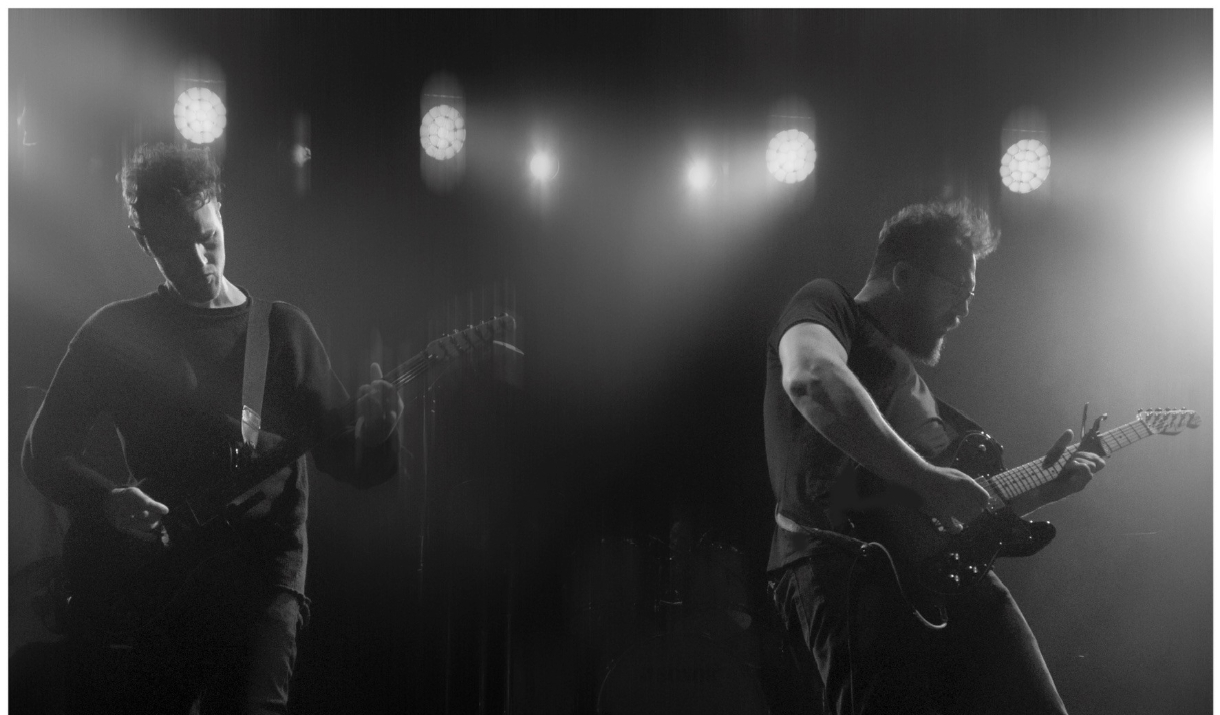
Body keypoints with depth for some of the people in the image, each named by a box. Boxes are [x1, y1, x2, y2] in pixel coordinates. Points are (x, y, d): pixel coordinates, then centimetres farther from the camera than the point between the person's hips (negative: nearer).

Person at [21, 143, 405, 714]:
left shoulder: (282, 330, 9)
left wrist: (372, 430, -14)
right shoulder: (114, 333, 8)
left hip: (255, 575, -1)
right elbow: (42, 450, 10)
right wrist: (107, 501, -9)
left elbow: (344, 458, 9)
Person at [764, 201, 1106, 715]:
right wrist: (926, 478, -17)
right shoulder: (828, 306, 8)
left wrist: (1045, 487, 24)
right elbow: (812, 377, -19)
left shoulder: (910, 373, 33)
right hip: (841, 554, -8)